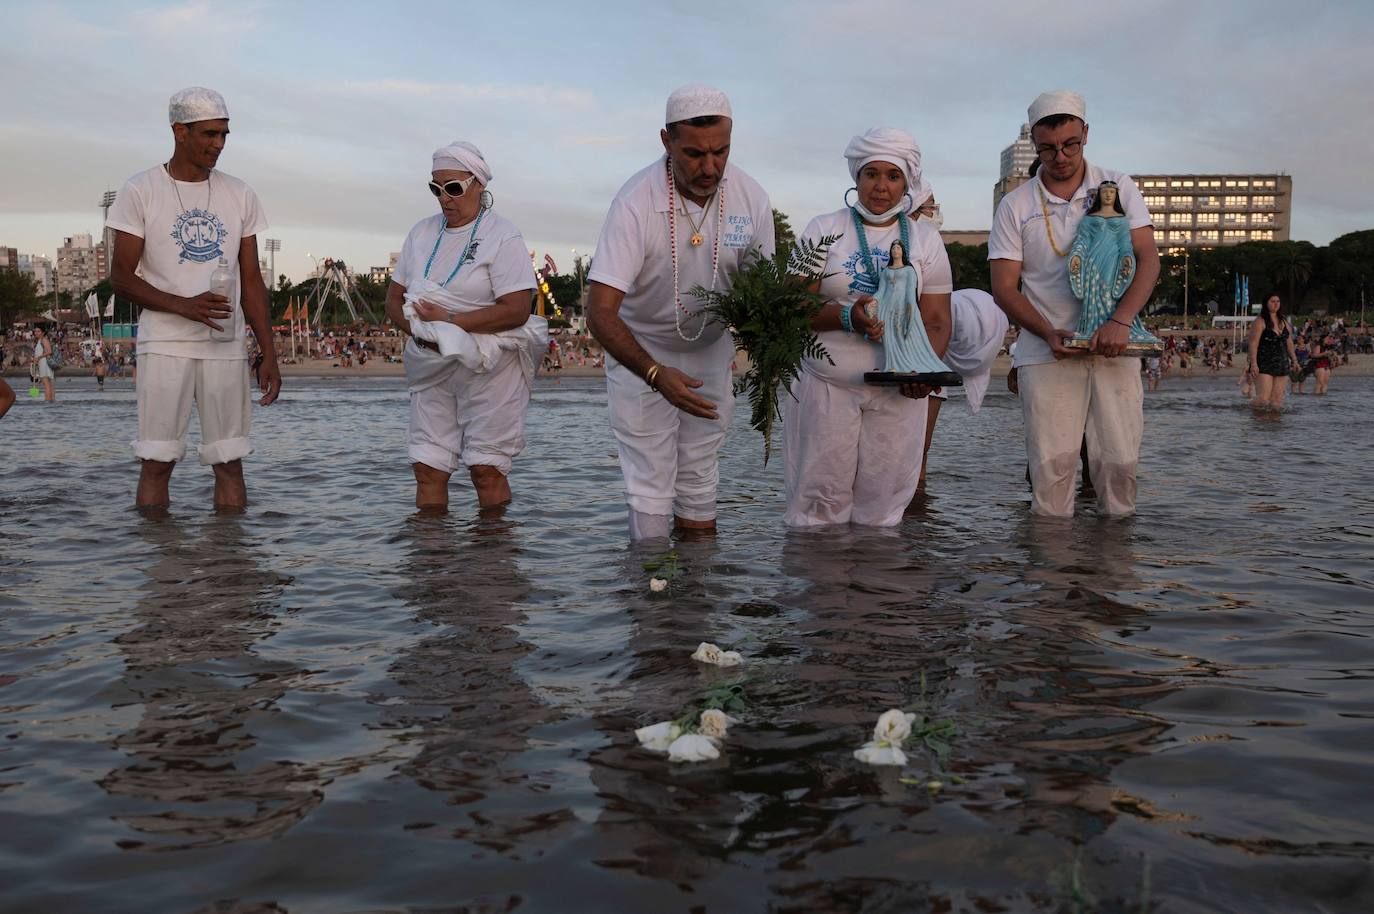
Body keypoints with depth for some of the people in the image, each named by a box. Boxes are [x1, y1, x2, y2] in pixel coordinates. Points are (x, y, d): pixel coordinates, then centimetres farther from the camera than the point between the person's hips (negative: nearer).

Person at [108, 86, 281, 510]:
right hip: (164, 345, -3)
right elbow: (121, 277, -3)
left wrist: (269, 354, 5)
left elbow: (251, 281, 11)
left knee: (230, 462, 3)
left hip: (227, 346, 3)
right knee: (157, 463, -2)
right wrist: (184, 306, -19)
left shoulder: (239, 195, 11)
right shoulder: (140, 192, 0)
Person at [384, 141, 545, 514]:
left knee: (486, 469, -5)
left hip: (489, 368, -5)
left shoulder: (502, 236, -6)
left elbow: (516, 310, -16)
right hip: (431, 367, 5)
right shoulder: (422, 232, 12)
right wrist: (421, 331, -9)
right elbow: (394, 300, 13)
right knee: (427, 467, 2)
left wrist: (451, 321, -19)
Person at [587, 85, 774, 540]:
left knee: (700, 483, 10)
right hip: (639, 351, -3)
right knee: (650, 490, -5)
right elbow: (600, 313, -30)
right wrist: (657, 375, -44)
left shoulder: (750, 197, -14)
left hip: (711, 350, 4)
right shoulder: (635, 201, -27)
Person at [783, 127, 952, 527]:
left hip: (899, 389, 2)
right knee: (820, 498, -3)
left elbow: (936, 321, 7)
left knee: (881, 507, 2)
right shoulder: (824, 230, 6)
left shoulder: (926, 239, 11)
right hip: (827, 384, -1)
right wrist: (846, 317, -20)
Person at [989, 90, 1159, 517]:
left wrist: (1120, 321, -18)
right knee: (1051, 463, -6)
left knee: (1120, 460, -1)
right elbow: (1004, 287, 3)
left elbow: (1148, 259, -1)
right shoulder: (1015, 206, 6)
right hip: (1046, 352, -1)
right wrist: (1050, 334, -13)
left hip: (1114, 349, 1)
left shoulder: (1118, 187, 7)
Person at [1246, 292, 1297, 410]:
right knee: (1263, 398, -16)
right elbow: (1253, 343, -12)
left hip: (1281, 365, 6)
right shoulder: (1260, 321, -6)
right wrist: (1253, 363, -20)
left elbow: (1289, 342, 21)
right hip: (1264, 365, -6)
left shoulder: (1284, 321, 14)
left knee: (1277, 400, 2)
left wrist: (1294, 360, 16)